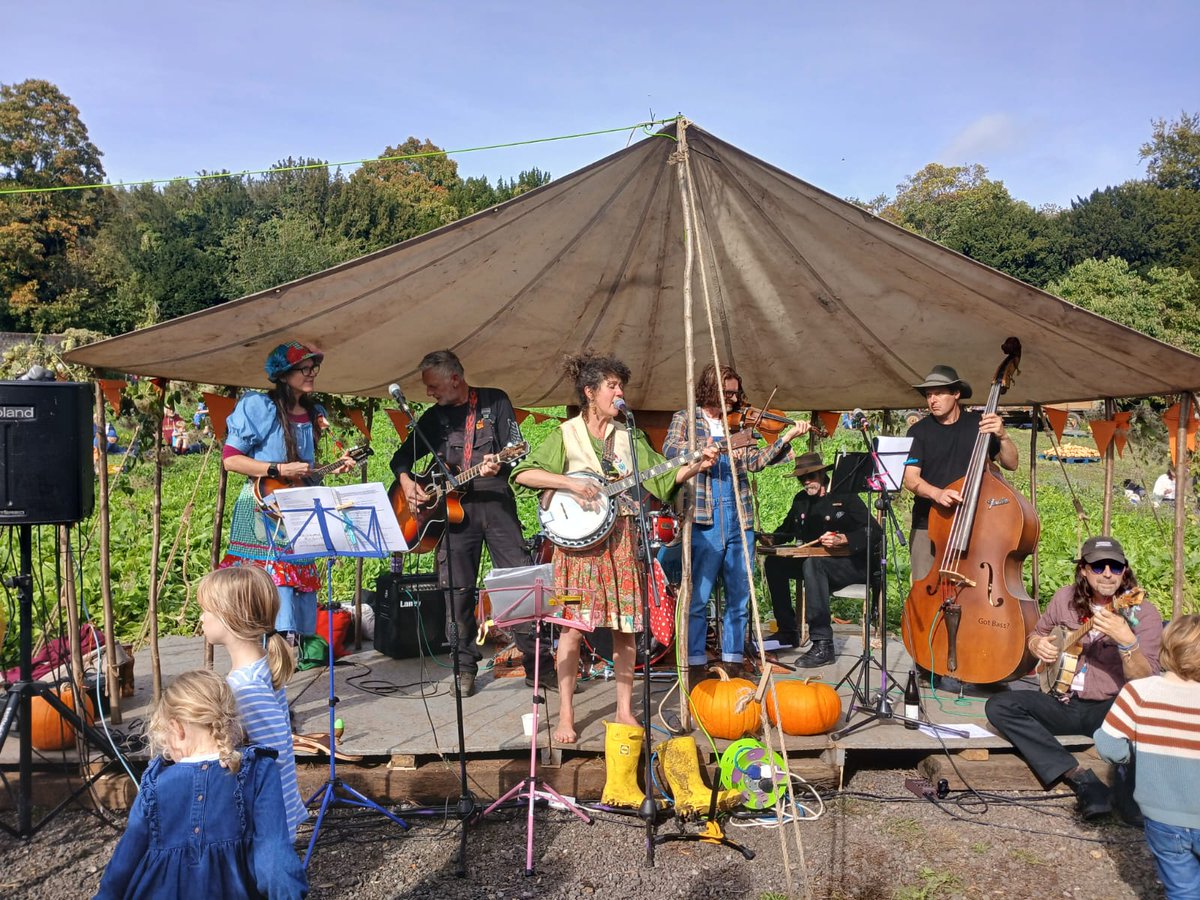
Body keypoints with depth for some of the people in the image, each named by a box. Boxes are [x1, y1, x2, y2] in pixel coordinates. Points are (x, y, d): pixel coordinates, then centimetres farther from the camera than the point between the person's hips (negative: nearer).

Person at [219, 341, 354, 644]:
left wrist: (333, 468, 5)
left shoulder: (314, 414, 13)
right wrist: (279, 470, -17)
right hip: (262, 513, -7)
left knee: (301, 582, 6)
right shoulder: (258, 407, -8)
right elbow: (229, 459, -11)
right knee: (273, 585, -11)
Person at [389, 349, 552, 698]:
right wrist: (406, 481, 0)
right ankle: (465, 667, 13)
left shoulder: (495, 401, 5)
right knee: (456, 588, 2)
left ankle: (538, 664, 2)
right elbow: (402, 455, 20)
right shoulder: (433, 417, 14)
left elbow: (517, 448, -2)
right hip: (453, 508, 3)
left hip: (496, 501, -3)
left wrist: (499, 464, -23)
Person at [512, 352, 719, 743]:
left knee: (625, 625, 5)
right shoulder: (565, 434, 1)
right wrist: (571, 483, -18)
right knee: (573, 624, -3)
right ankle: (565, 714, 7)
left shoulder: (628, 437, 11)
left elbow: (663, 476, 7)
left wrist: (695, 466, -10)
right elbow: (522, 473, -8)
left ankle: (624, 709, 17)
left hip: (619, 537, 3)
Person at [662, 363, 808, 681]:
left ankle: (732, 664, 20)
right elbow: (670, 449, -14)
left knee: (740, 597, 9)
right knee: (698, 598, -2)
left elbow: (755, 461, 8)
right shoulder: (685, 418, 5)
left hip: (740, 519, 5)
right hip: (704, 518, -5)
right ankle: (696, 667, 8)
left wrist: (787, 438, -3)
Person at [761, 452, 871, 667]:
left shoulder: (845, 496, -10)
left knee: (812, 563, -36)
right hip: (816, 562, 8)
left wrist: (841, 539, -33)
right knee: (774, 563, -7)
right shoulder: (801, 500, 11)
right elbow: (786, 530, 24)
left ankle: (823, 645, -37)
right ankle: (787, 631, 1)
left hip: (854, 565, -7)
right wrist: (770, 539, 2)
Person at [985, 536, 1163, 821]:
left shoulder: (1143, 613, -8)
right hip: (1063, 704, 4)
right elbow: (1036, 634, 20)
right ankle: (1079, 777, -25)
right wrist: (1037, 643, -5)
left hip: (1109, 709, -4)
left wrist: (1127, 642, -34)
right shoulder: (1065, 598, 2)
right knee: (998, 706, -20)